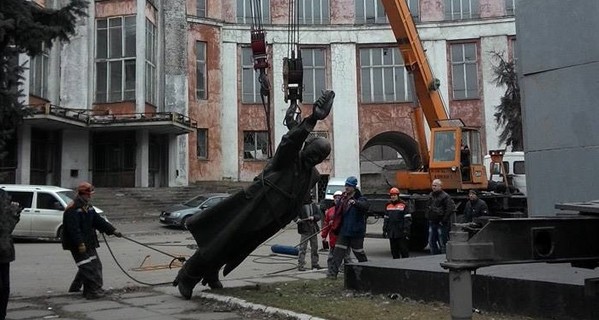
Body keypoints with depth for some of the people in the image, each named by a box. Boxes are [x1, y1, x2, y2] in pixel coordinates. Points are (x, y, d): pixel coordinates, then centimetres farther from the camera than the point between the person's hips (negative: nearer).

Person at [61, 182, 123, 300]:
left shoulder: (88, 207, 14)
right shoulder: (72, 209, -16)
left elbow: (99, 221, 13)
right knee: (88, 267, -11)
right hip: (77, 244, -10)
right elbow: (74, 229, -23)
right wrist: (80, 243, -28)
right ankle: (92, 291, -8)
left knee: (96, 265, 13)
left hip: (89, 242, 10)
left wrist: (113, 230, 5)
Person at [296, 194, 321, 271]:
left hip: (314, 229, 5)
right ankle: (300, 265, -5)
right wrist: (298, 219, -26)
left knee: (314, 247, 14)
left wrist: (313, 217, -14)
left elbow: (319, 215, 6)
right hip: (304, 230, -5)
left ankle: (315, 263, 26)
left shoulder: (314, 205, 8)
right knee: (302, 248, -8)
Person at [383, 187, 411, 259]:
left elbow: (408, 219, -6)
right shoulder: (388, 205, 14)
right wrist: (384, 230, 15)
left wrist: (406, 230, -14)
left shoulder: (403, 205, -3)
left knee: (404, 250, -2)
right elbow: (386, 219, 19)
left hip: (401, 233, -5)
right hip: (391, 233, 5)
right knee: (394, 251, 9)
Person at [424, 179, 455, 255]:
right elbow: (427, 207, 25)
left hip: (441, 223, -8)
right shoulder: (431, 195, 13)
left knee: (442, 242, -3)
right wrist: (427, 216, 15)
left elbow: (451, 208, -18)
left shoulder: (445, 196, -11)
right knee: (431, 242, 12)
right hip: (432, 223, 8)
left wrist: (444, 220, -17)